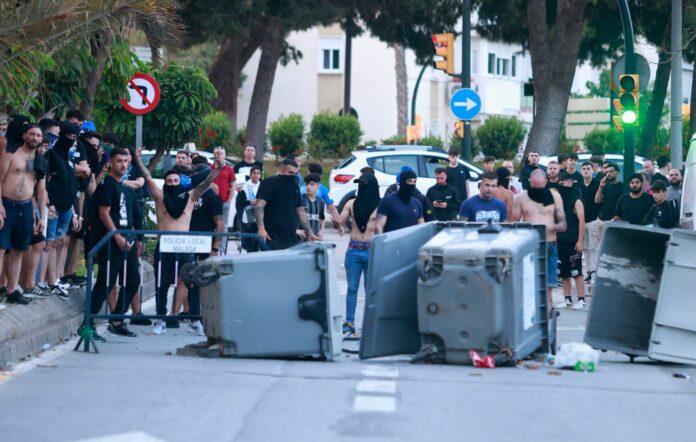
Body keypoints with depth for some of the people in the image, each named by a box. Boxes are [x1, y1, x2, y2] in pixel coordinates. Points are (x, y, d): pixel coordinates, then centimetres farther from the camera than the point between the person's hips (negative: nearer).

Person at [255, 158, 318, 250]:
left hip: (292, 239, 6)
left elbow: (301, 211, 24)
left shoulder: (294, 186, 19)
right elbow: (259, 206, -13)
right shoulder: (269, 183, -2)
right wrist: (261, 228, -26)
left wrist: (309, 233, 18)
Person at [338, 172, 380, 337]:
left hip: (372, 251, -3)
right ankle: (349, 323, 10)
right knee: (352, 288, 6)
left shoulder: (379, 206, -3)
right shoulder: (352, 203, 6)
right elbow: (340, 222, 3)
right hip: (353, 250, 3)